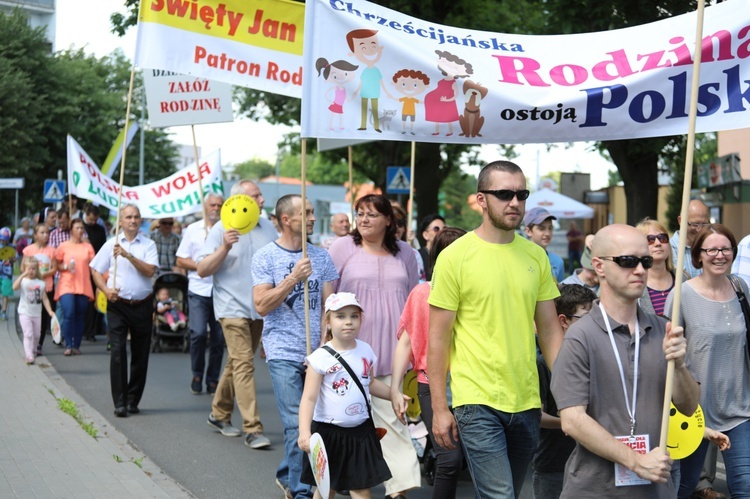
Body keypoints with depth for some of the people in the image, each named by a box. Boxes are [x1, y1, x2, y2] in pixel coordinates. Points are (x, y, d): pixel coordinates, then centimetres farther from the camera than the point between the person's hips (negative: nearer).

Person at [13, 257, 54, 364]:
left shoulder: (41, 283, 4)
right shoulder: (23, 281, -7)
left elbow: (44, 299, 6)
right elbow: (15, 287, -30)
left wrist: (50, 311, -4)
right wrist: (23, 275, -34)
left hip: (37, 314, 4)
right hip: (25, 313, -4)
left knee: (36, 335, 14)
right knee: (28, 334, -14)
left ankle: (33, 352, 34)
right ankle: (29, 356, -17)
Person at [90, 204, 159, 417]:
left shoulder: (148, 244, 4)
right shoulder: (111, 244, 5)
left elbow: (150, 271, -10)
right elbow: (96, 271, 7)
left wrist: (128, 255, -19)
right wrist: (106, 290, -10)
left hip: (142, 305, 1)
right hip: (118, 305, -1)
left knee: (140, 355, 6)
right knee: (118, 352, -9)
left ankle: (133, 401, 18)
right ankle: (120, 403, -7)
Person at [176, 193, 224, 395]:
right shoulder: (193, 229, 8)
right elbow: (181, 260, 7)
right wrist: (200, 266, -8)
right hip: (199, 289, -1)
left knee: (218, 337, 4)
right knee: (199, 333, -11)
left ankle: (212, 379, 17)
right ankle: (197, 374, 10)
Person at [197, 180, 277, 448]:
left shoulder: (267, 227, 9)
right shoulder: (221, 229, -5)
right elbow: (202, 270, -8)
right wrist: (224, 248, -22)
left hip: (260, 308, 6)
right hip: (233, 307, -5)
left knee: (237, 363, 15)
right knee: (244, 364, -13)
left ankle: (219, 414, 30)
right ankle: (252, 429, -14)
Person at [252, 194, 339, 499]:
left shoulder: (321, 257, 8)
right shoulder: (266, 257, -1)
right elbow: (262, 306, -9)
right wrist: (294, 278, -17)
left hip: (316, 352, 4)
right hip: (284, 353, -3)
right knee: (297, 425, -8)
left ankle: (287, 474, 27)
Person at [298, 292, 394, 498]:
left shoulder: (366, 351, 2)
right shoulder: (321, 357, -15)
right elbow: (309, 397, -19)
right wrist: (304, 431, -30)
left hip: (361, 431, 4)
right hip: (329, 432, -4)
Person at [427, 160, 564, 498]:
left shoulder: (536, 256, 6)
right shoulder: (455, 257, -7)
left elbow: (550, 330, 11)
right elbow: (438, 337, -5)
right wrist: (439, 408, -7)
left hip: (527, 402, 5)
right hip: (478, 403, -5)